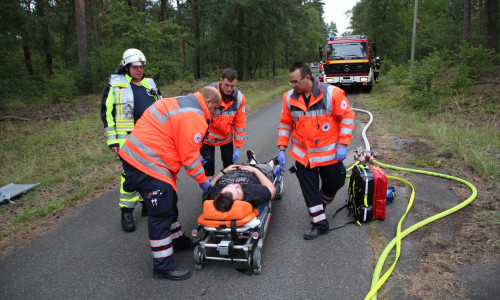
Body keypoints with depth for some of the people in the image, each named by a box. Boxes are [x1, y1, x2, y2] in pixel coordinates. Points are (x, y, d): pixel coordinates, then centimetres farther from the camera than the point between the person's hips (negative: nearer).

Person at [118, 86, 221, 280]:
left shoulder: (179, 102, 15)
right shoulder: (194, 118, -16)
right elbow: (189, 156, -14)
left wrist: (197, 159, 21)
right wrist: (203, 181, -1)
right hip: (147, 165, -11)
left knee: (169, 204, 23)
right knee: (161, 214, -1)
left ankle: (177, 240, 41)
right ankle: (163, 266, 13)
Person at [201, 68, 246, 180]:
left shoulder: (239, 97, -15)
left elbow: (240, 123, -7)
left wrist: (238, 147, -6)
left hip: (226, 136, 3)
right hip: (208, 136, -3)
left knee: (229, 162, 8)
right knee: (208, 162, -4)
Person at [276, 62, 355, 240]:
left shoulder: (332, 93, -15)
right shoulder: (289, 98, -4)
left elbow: (347, 118, -9)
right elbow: (285, 124, 6)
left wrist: (342, 145, -13)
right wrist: (282, 148, 0)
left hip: (329, 153, -2)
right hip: (302, 155, 2)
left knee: (333, 183, 14)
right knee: (309, 190, 5)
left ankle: (323, 203, 47)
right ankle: (319, 223, 20)